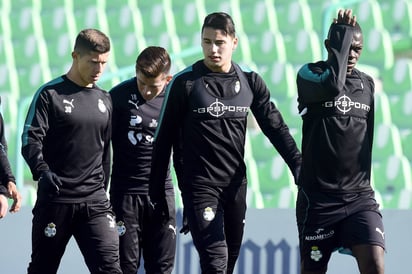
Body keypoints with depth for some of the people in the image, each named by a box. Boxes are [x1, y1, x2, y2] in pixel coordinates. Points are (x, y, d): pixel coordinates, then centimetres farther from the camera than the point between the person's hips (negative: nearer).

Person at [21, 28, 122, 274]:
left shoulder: (105, 100, 14)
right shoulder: (50, 95, -3)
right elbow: (30, 140, -10)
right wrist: (42, 171, -28)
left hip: (95, 201, 4)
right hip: (55, 199, -4)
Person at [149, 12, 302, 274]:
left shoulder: (250, 82, 4)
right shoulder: (185, 83, -7)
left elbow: (276, 128, 8)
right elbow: (165, 138, -2)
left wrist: (299, 166, -4)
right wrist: (157, 191, -1)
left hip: (236, 184, 5)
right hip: (199, 185, -5)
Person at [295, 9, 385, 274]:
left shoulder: (367, 83, 11)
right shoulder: (310, 73, -4)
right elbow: (332, 85, -28)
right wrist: (341, 32, -19)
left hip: (360, 196, 3)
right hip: (318, 197, -3)